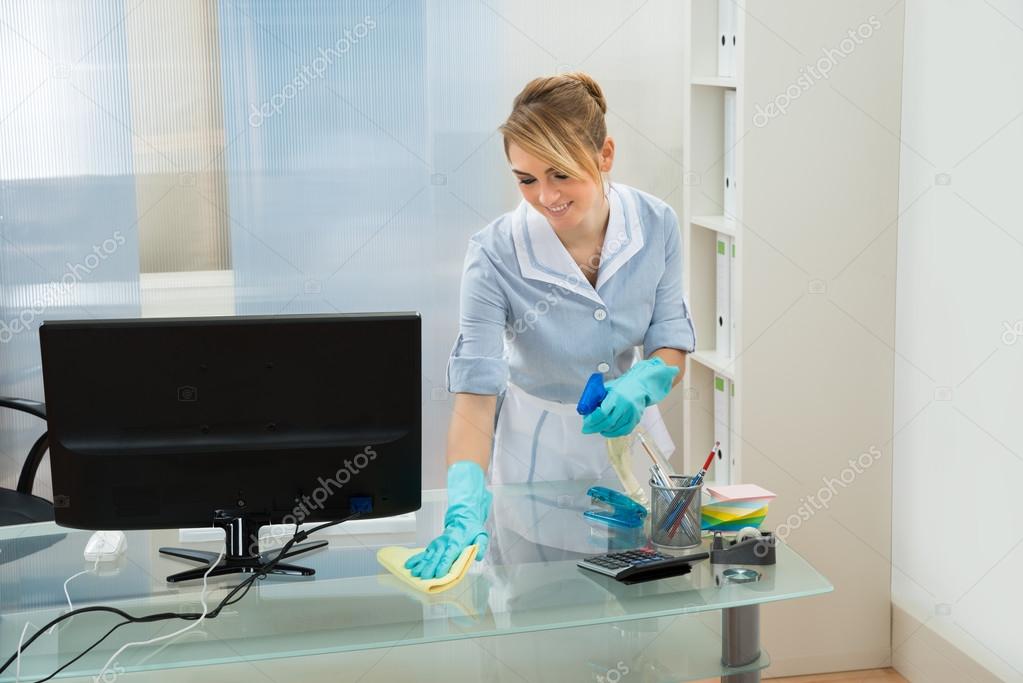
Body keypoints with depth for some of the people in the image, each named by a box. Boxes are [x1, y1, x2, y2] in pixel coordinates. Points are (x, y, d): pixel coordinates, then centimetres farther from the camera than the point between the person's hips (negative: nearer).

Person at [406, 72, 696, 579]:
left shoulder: (656, 224, -16)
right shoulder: (495, 254, -26)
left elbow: (672, 346, -8)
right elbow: (476, 390, -29)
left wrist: (639, 385, -31)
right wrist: (465, 508, -43)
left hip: (629, 434, 3)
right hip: (539, 450, -3)